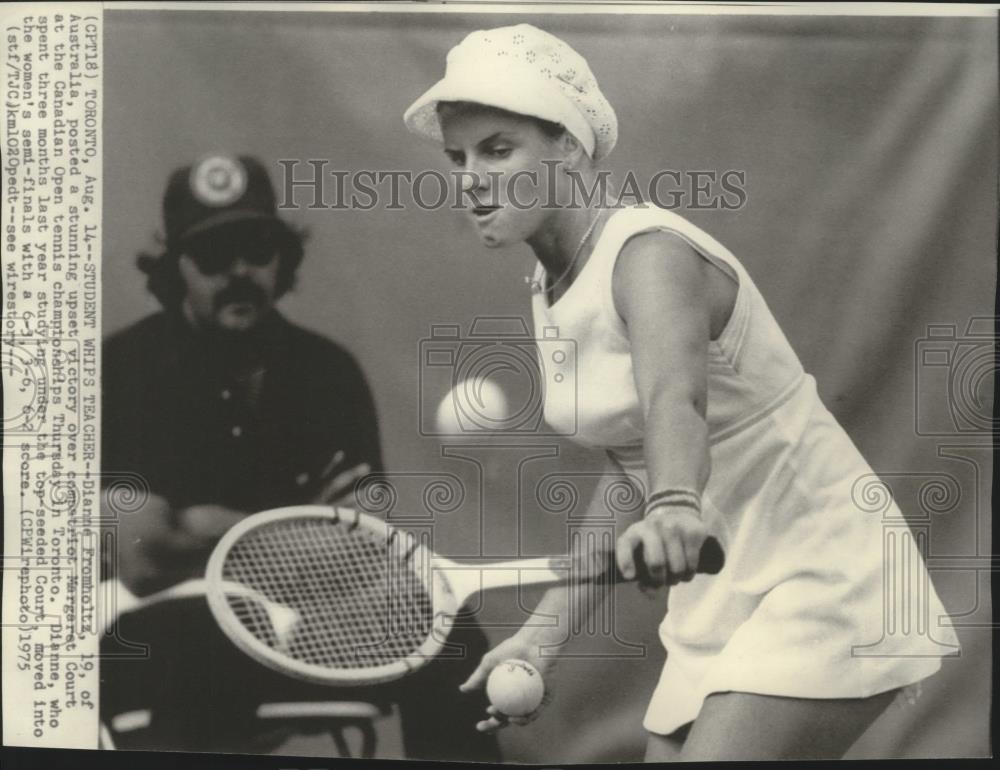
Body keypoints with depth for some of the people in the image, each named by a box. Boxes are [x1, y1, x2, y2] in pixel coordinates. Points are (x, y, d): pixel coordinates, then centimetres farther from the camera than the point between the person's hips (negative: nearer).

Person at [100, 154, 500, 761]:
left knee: (445, 640, -18)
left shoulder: (329, 370, 2)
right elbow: (143, 559, -17)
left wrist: (207, 534, -16)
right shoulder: (128, 366, -8)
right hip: (154, 643, -3)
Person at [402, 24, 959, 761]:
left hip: (814, 589, -8)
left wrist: (674, 510, -61)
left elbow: (673, 397, -41)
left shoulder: (650, 252, -19)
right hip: (716, 608, 8)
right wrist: (548, 630, 10)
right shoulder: (549, 291, 5)